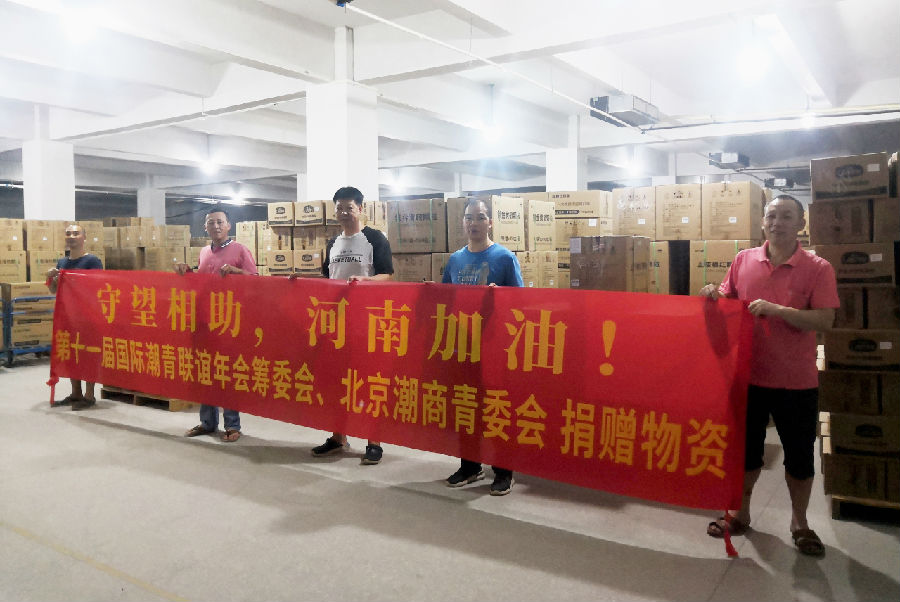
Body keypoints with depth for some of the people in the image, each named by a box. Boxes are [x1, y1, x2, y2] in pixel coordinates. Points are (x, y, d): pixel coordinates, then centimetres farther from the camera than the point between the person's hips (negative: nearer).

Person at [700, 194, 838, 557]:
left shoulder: (818, 268, -8)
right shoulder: (743, 260, 2)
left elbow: (825, 320, -15)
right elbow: (727, 304, 13)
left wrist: (776, 309, -25)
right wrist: (715, 295, -9)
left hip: (797, 381, -2)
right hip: (748, 375, 2)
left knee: (799, 454, 12)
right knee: (746, 447, 15)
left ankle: (799, 522, 32)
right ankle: (740, 513, 33)